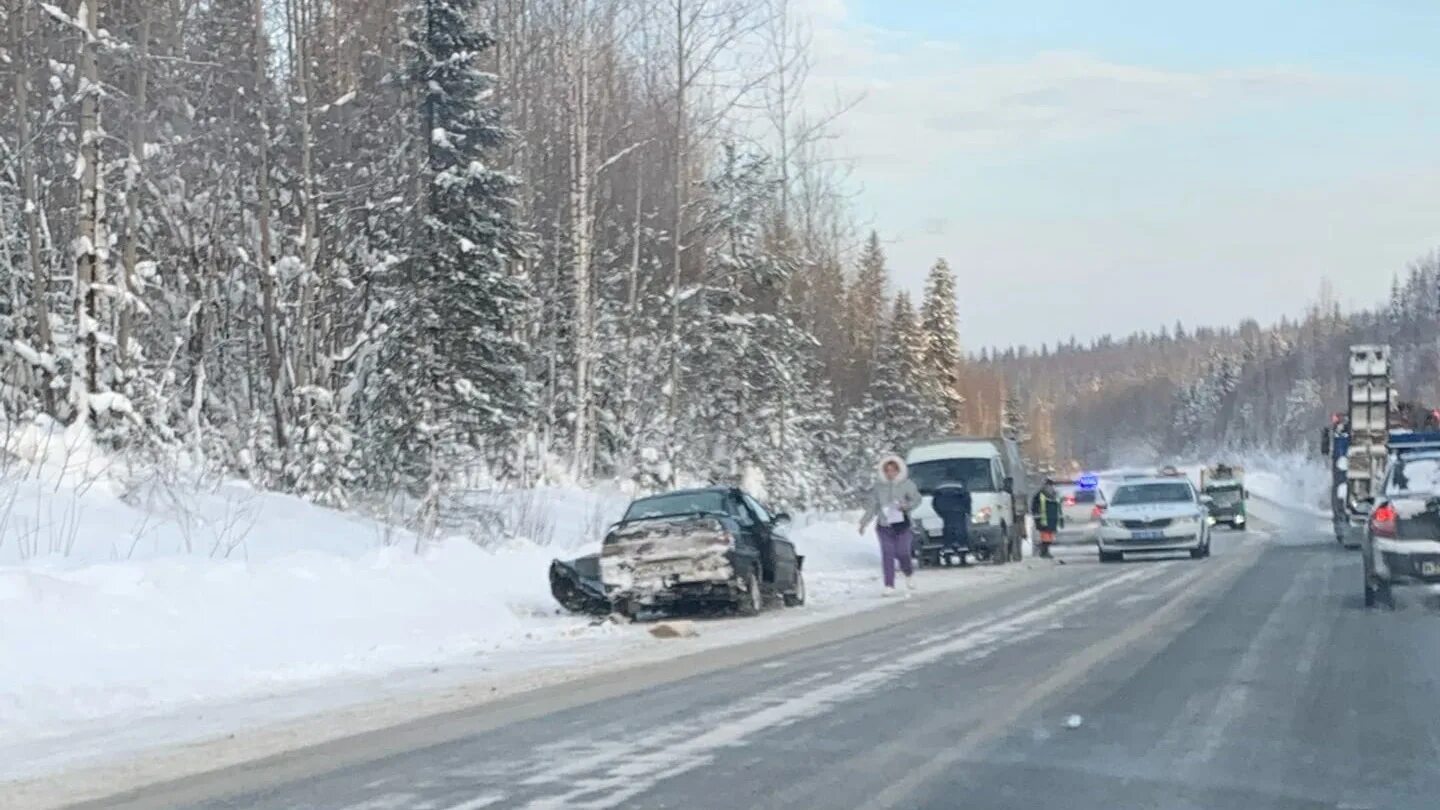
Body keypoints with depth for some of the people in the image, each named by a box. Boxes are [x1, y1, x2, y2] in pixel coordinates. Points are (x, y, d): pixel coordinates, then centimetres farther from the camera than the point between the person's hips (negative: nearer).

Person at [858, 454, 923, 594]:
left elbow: (917, 499, 4)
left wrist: (907, 506, -16)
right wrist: (864, 522, 7)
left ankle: (909, 575, 26)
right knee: (887, 555, -5)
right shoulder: (879, 486, 7)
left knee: (902, 554, -6)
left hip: (901, 524, -2)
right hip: (884, 525, 2)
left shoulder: (906, 484, 0)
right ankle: (889, 585, -2)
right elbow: (872, 506, 11)